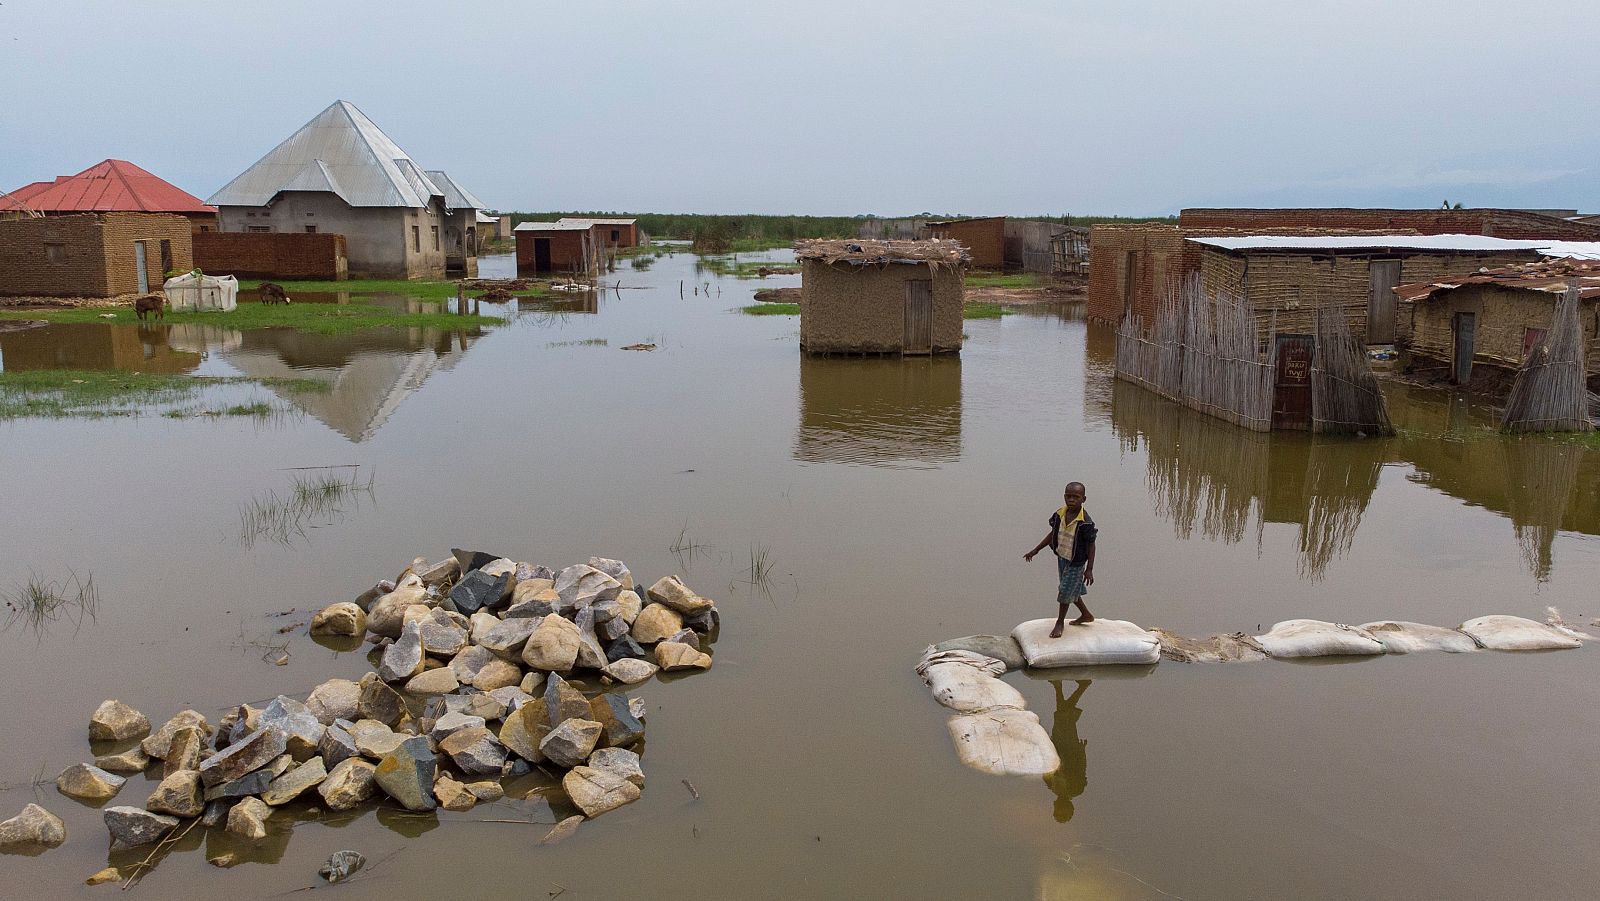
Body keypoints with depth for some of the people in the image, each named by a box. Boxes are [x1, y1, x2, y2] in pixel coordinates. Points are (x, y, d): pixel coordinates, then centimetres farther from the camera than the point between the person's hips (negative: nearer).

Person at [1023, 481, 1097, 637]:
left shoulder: (1085, 522, -25)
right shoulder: (1060, 514, -8)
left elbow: (1091, 545, -17)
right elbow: (1052, 534, 6)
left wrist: (1089, 569, -18)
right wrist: (1035, 551, 7)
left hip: (1076, 562, -6)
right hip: (1061, 558, 6)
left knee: (1065, 592, 2)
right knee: (1071, 590, 20)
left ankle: (1060, 622, 23)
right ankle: (1086, 615, 42)